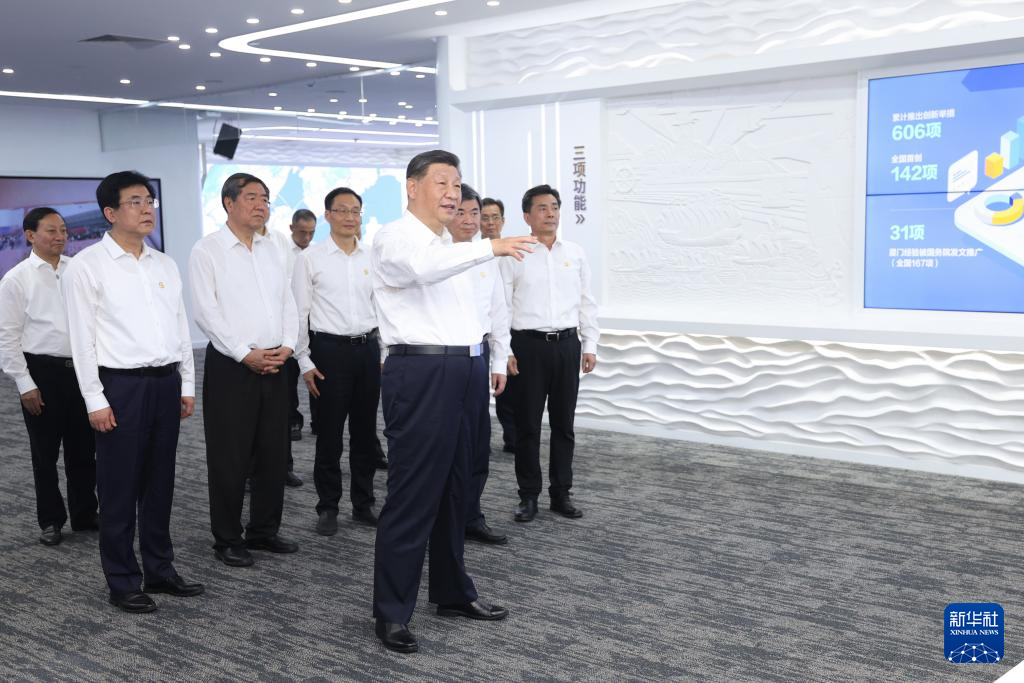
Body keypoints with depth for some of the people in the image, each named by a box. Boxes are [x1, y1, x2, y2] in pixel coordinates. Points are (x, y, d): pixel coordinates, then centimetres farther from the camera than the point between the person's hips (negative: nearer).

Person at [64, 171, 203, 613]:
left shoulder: (165, 264, 11)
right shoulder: (87, 265, -5)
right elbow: (82, 337, -8)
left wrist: (187, 384, 12)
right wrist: (95, 399, -11)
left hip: (166, 382, 5)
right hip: (121, 383, -5)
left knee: (160, 483, 13)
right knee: (120, 488, 3)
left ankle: (160, 570, 26)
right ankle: (123, 582, 16)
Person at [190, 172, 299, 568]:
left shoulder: (271, 249, 14)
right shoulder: (207, 250, -5)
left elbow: (287, 301, 14)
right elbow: (206, 312, -11)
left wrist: (287, 345, -3)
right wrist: (246, 355, -15)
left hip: (275, 366, 6)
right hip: (230, 367, -6)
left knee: (274, 453, 11)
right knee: (230, 458, 1)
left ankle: (264, 530, 24)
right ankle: (227, 539, 14)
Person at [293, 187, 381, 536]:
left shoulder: (371, 258, 8)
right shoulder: (311, 258, -3)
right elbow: (299, 312, -2)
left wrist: (386, 354, 9)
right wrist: (305, 362, -6)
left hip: (368, 348, 4)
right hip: (330, 350, -4)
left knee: (366, 432, 11)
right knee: (330, 434, 3)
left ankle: (364, 503, 24)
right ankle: (328, 508, 17)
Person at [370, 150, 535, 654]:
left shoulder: (449, 245, 20)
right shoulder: (396, 239, -8)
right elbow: (424, 267, -32)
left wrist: (478, 365, 18)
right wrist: (489, 247, -39)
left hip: (462, 373, 9)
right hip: (422, 375, -9)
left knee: (453, 491, 16)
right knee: (412, 496, -4)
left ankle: (453, 594, 29)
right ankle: (391, 612, 7)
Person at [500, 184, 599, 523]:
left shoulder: (575, 253, 8)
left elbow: (587, 303, 11)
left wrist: (590, 345, 7)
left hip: (567, 343, 3)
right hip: (529, 344, -3)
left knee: (564, 423, 9)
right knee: (527, 424, 4)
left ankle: (561, 493, 21)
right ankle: (528, 495, 16)